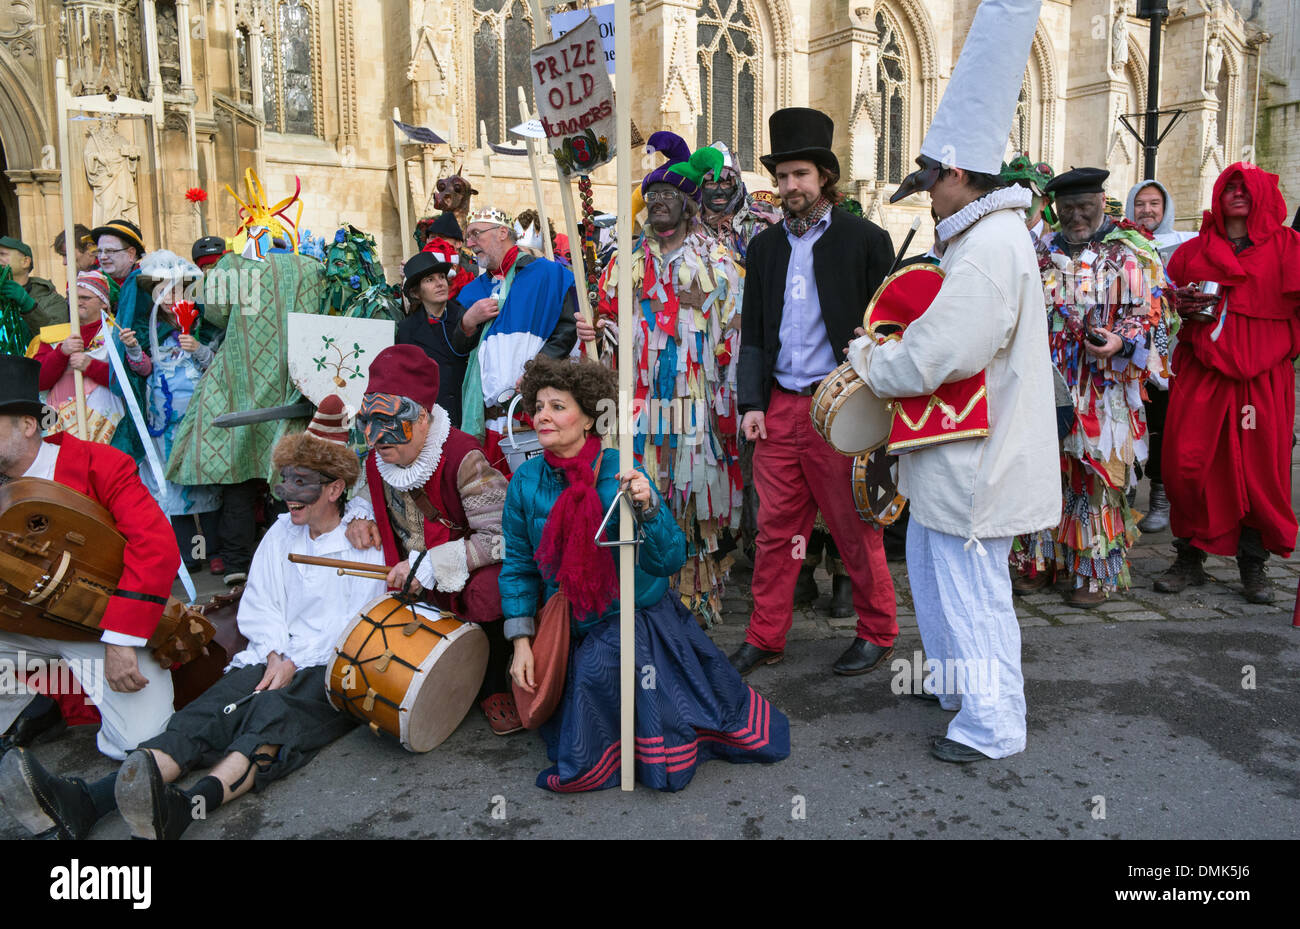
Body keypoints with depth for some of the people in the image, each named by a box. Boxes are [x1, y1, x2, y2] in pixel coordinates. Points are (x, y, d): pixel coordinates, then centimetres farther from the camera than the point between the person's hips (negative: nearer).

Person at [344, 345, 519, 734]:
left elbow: (502, 536, -28)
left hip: (472, 572, -7)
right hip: (417, 584, 7)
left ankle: (492, 689, -8)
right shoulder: (379, 460, -3)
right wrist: (360, 514, -3)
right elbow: (371, 490, 22)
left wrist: (430, 565, -29)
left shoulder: (463, 458, -25)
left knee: (488, 592, -38)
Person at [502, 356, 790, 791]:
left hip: (637, 619, -2)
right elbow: (517, 566, 1)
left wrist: (647, 508, -32)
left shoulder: (620, 472, -14)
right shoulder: (526, 481, -6)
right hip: (568, 630, 3)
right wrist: (521, 640, -6)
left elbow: (670, 560, -16)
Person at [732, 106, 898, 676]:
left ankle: (877, 633, 23)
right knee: (776, 529, 8)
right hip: (779, 409, 4)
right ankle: (765, 638, 20)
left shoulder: (866, 240, 0)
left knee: (855, 531, 6)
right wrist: (752, 402, 2)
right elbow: (753, 333, 14)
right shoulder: (765, 246, 13)